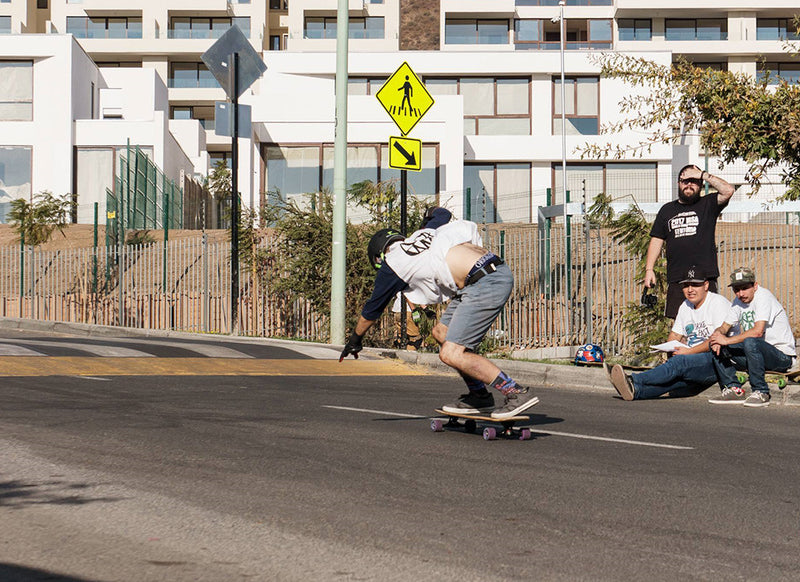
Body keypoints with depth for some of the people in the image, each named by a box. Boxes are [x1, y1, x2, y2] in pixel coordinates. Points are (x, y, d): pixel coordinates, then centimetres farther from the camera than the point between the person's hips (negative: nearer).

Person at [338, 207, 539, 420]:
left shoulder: (392, 263, 8)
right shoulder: (424, 232, 24)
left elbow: (372, 309, 22)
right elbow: (442, 213, 45)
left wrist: (355, 340, 37)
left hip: (485, 285, -9)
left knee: (451, 354, -7)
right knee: (441, 332, 19)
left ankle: (517, 393, -9)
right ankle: (479, 396, 24)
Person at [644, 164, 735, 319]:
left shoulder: (707, 205, 9)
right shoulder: (667, 210, 19)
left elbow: (728, 191, -9)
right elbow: (657, 240, 17)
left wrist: (704, 175, -4)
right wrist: (649, 269, 7)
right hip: (676, 280, 3)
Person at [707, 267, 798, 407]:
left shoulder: (763, 296, -17)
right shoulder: (739, 301, 9)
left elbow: (758, 331, -28)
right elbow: (724, 327, 13)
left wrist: (727, 340, -24)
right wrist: (717, 336, -11)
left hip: (783, 355, -8)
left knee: (750, 342, -37)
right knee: (717, 346, -1)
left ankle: (761, 392, -24)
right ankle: (734, 389, 1)